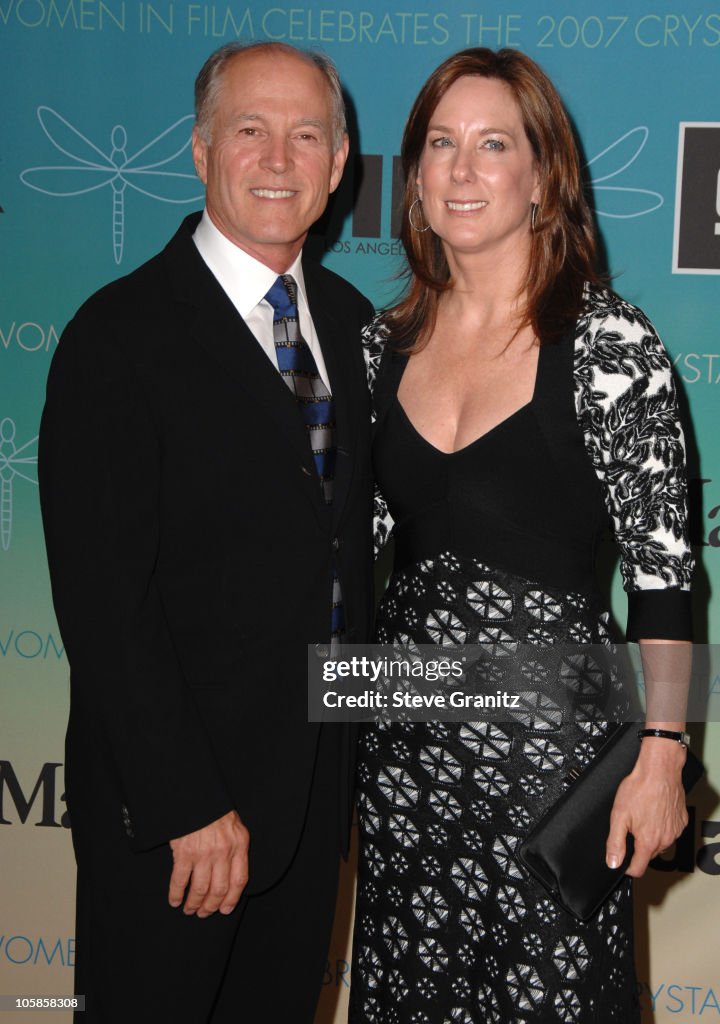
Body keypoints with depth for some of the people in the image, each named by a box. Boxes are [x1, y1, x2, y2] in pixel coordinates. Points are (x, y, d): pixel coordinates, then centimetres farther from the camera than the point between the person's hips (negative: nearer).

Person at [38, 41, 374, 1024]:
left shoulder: (351, 321, 7)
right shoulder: (120, 336, -14)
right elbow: (104, 600, -18)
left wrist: (360, 739, 7)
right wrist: (185, 804, -19)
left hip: (320, 779, 6)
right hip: (168, 790, -6)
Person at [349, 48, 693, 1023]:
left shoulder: (608, 340, -10)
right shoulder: (387, 341, 5)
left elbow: (663, 566, -10)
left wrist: (661, 755, -15)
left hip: (548, 722, -4)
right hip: (404, 733, 5)